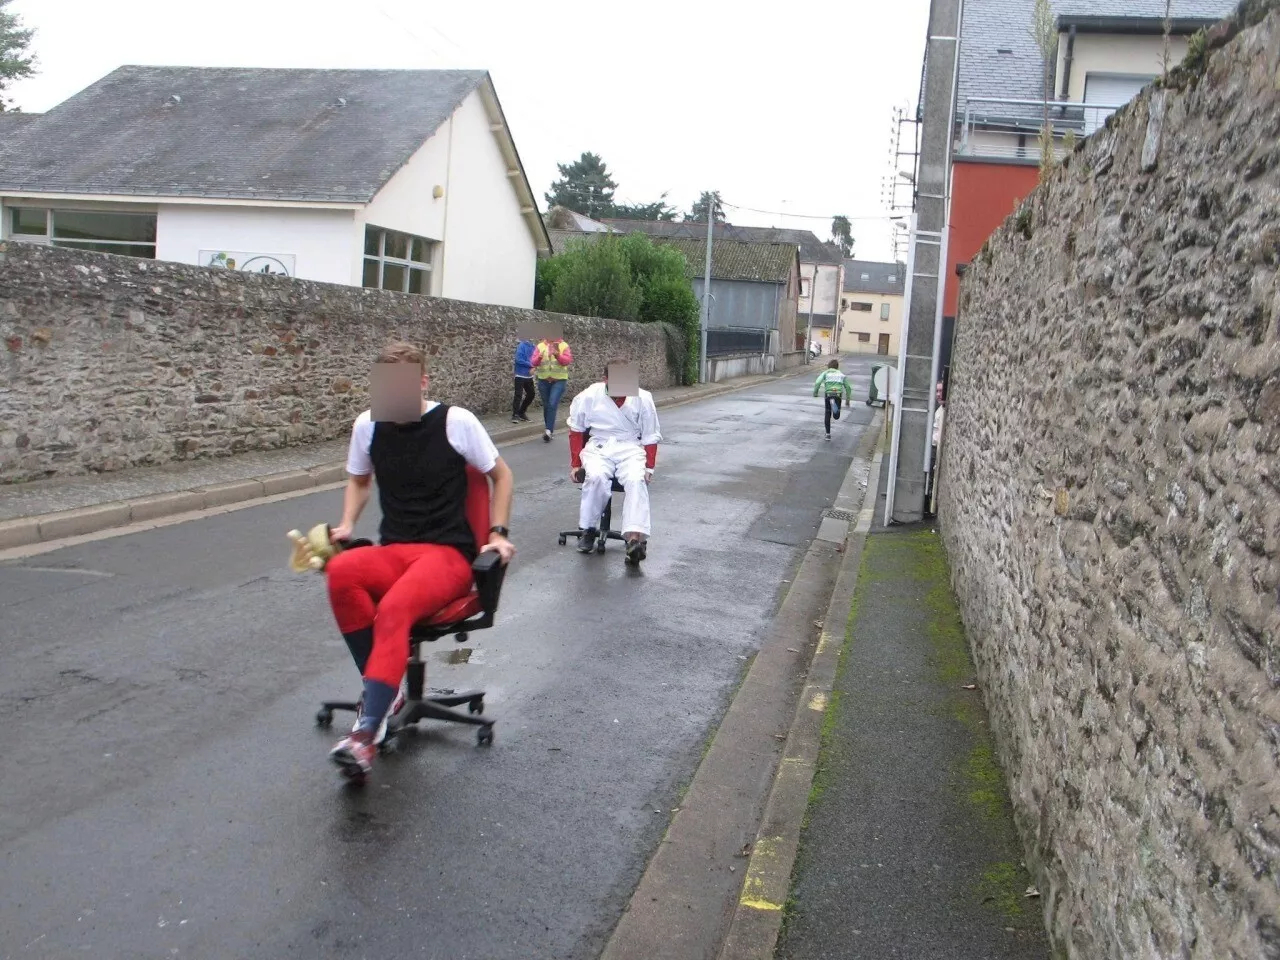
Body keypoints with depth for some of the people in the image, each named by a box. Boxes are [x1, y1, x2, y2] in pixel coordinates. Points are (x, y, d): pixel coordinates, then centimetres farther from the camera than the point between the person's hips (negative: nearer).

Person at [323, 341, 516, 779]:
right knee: (340, 571, -32)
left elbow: (500, 474, 10)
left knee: (394, 610, -36)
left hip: (449, 554, -4)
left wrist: (497, 533, 2)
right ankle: (385, 693, -19)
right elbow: (359, 481, 25)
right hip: (392, 551, 4)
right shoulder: (368, 425, 6)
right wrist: (347, 524, 7)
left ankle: (365, 734, -34)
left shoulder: (456, 421, -4)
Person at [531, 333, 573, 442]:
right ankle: (550, 430, 21)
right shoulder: (540, 346, 5)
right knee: (546, 406, 10)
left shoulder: (564, 346, 0)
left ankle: (549, 430, -22)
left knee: (553, 404, -17)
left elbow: (568, 360, -11)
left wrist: (558, 355, -27)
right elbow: (533, 362, -2)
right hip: (543, 381, 4)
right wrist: (539, 357, -23)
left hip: (559, 381, -3)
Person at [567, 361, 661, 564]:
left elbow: (651, 437, 7)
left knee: (636, 480, -31)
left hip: (630, 449, 0)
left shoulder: (643, 398, -2)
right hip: (598, 447, 0)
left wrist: (649, 467, -1)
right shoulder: (589, 396, -3)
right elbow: (576, 430, 8)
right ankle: (588, 530, -14)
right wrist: (575, 464, 7)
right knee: (596, 477, -33)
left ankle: (634, 538, -45)